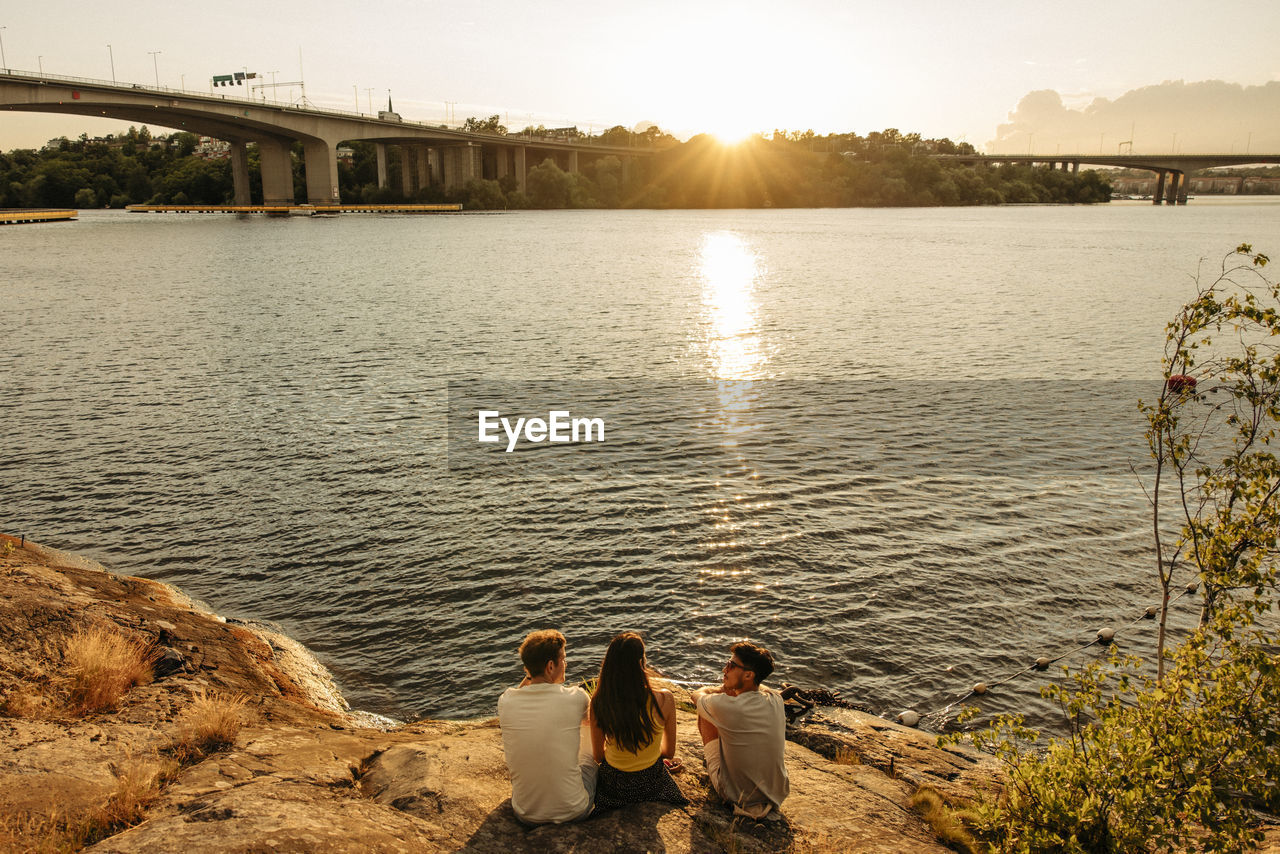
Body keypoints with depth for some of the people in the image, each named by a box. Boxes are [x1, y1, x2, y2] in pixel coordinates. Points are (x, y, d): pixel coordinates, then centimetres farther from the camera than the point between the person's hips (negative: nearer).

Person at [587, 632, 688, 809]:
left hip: (613, 786, 0)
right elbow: (669, 752, -8)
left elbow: (598, 755, -6)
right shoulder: (664, 699, -23)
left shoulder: (598, 702, -21)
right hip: (651, 783, 0)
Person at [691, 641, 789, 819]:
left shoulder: (725, 706, -25)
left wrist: (722, 689, 16)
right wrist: (732, 688, 14)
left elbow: (698, 694, 1)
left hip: (734, 794, -4)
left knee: (704, 713, 7)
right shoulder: (776, 701, -12)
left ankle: (709, 756, 34)